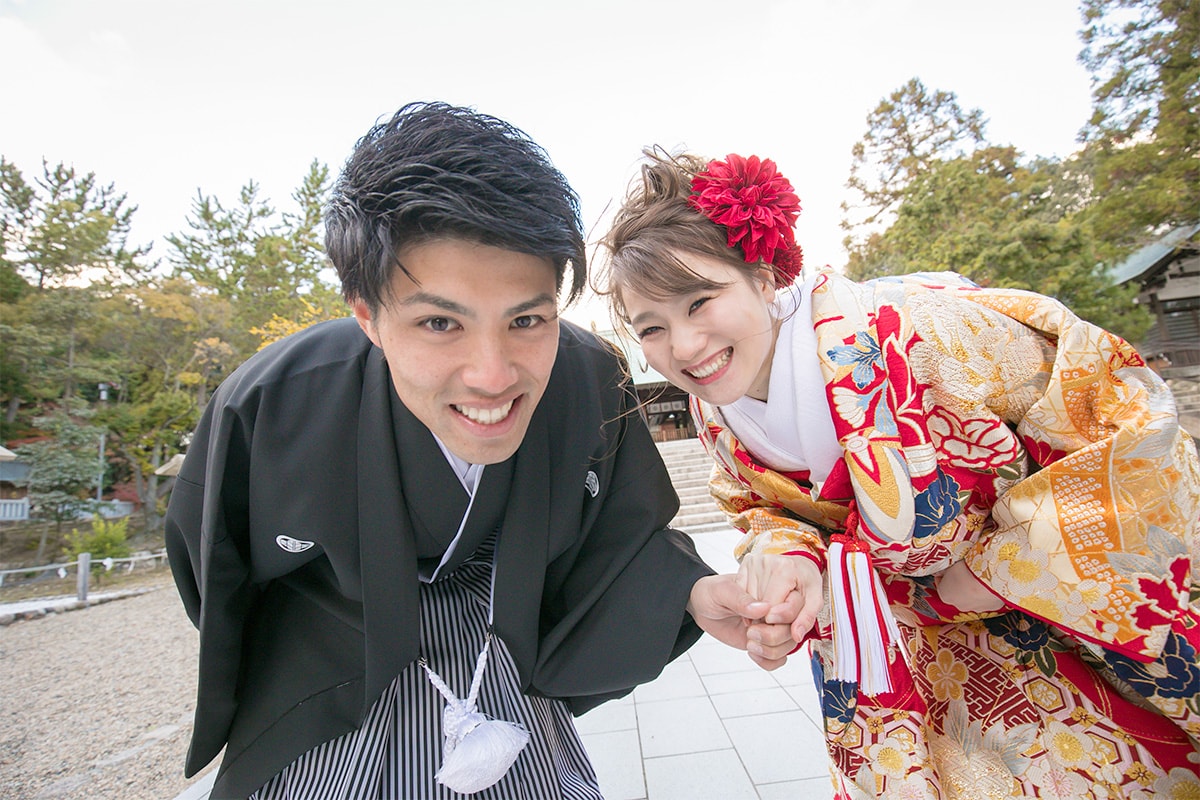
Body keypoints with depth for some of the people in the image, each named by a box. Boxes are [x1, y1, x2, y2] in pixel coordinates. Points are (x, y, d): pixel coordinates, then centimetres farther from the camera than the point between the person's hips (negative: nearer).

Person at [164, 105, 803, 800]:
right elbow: (212, 560, -9)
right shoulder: (272, 406, -31)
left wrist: (691, 594, -29)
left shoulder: (594, 384, -26)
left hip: (507, 659, 3)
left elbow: (621, 538, -10)